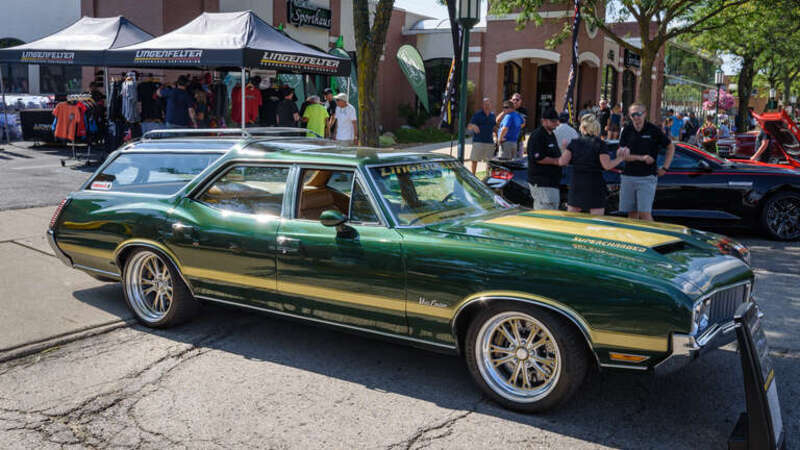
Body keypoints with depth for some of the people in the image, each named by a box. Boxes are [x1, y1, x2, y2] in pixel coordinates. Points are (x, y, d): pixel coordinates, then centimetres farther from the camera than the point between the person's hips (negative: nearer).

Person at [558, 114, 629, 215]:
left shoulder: (574, 143, 2)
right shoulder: (600, 144, -5)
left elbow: (562, 162, -5)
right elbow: (607, 165, -12)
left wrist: (564, 150, 15)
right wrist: (620, 158, 3)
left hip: (576, 183, 3)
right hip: (595, 184, -3)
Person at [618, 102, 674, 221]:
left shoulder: (654, 130, -2)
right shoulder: (627, 131, 4)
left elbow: (671, 147, 10)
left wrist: (665, 168, 3)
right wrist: (641, 158, -15)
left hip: (647, 177, -3)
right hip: (628, 176, 3)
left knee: (645, 213, -9)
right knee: (631, 213, 7)